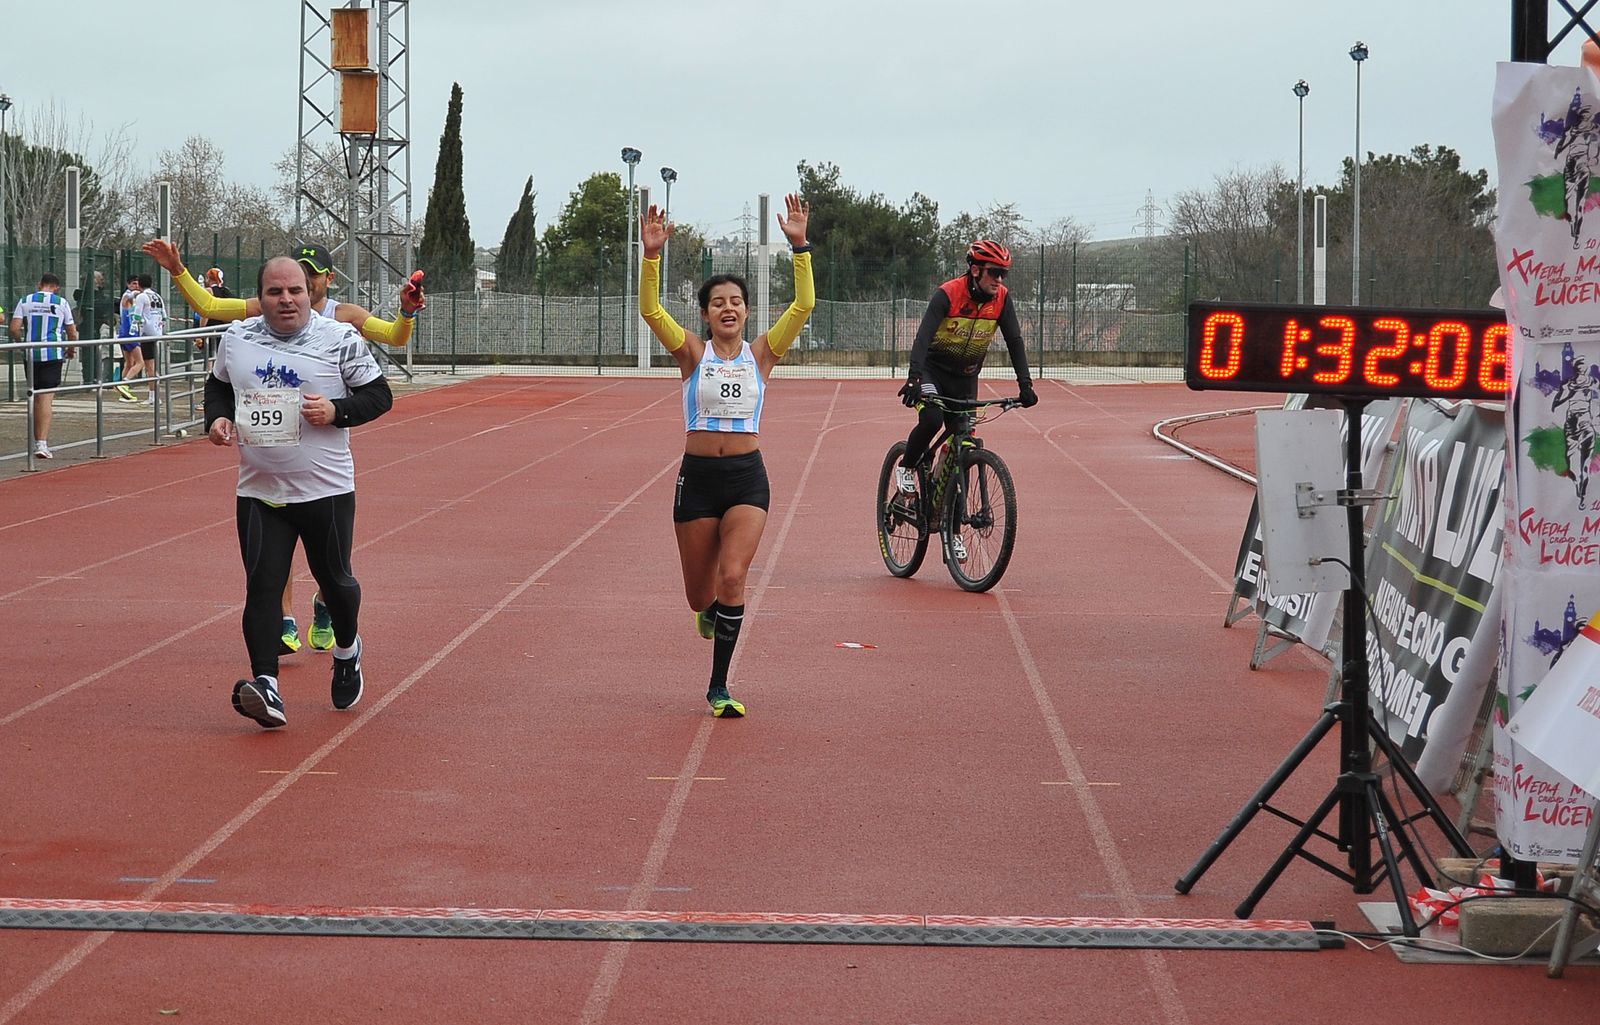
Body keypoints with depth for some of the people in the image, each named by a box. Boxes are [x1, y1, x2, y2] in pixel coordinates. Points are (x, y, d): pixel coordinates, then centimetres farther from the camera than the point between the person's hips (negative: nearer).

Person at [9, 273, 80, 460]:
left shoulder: (25, 301, 6)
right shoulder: (62, 303, 1)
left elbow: (14, 329, -3)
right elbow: (72, 333, 5)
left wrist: (21, 343, 17)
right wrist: (71, 350, 24)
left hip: (31, 354, 3)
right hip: (53, 354, -3)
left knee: (35, 398, 15)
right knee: (47, 398, -6)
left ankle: (37, 442, 23)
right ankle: (42, 443, -16)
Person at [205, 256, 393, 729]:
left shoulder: (340, 339, -5)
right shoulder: (236, 339, 4)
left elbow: (380, 394, 0)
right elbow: (218, 385, 22)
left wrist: (336, 411, -17)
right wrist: (217, 418, 1)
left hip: (327, 490, -2)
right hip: (259, 491, 2)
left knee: (335, 580, 13)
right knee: (262, 586, -10)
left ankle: (347, 651, 43)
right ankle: (265, 686, -14)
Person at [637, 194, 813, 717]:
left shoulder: (761, 354, 3)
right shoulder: (693, 353, 2)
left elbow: (803, 305, -9)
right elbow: (650, 310, -13)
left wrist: (800, 246, -18)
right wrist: (652, 255, -25)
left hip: (747, 477, -1)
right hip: (698, 476, 1)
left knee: (732, 578, -18)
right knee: (699, 595, 8)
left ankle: (719, 687, -5)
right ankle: (711, 611, 48)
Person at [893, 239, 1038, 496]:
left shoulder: (1002, 299, -10)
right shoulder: (948, 294, -23)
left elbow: (1015, 342, -9)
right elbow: (924, 336, -32)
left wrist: (1025, 384, -21)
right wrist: (914, 378, -46)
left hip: (965, 378, 4)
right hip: (933, 370, -4)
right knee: (931, 419, -28)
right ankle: (906, 467, -1)